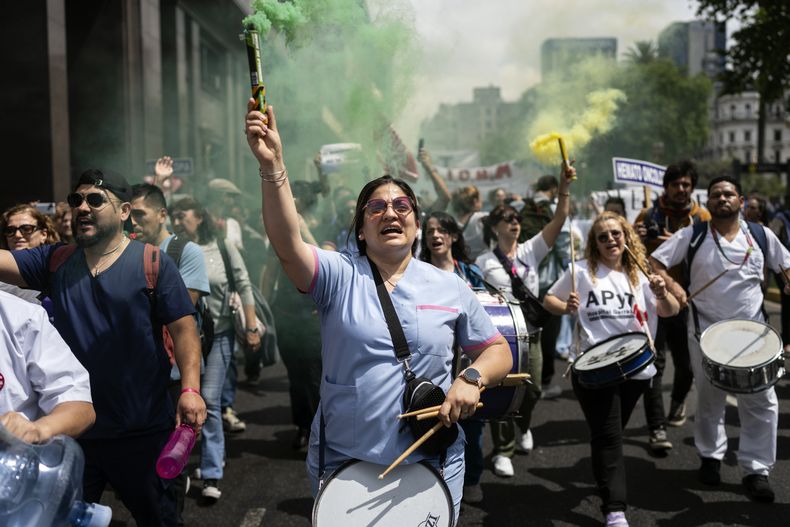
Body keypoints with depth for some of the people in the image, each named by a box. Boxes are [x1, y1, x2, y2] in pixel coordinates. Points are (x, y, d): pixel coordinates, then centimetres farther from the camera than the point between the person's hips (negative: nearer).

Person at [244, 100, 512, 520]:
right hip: (341, 463, -1)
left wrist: (472, 378, -14)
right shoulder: (339, 276, -5)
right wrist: (272, 167, -36)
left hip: (432, 464, 1)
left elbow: (498, 351, 8)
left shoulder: (450, 288, 1)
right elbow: (287, 245, -24)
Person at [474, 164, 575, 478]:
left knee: (532, 390, 12)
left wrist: (564, 187, -20)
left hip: (529, 333, 3)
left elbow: (559, 221, -8)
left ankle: (523, 427, 42)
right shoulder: (483, 263, -2)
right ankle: (502, 451, 13)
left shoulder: (530, 250, 3)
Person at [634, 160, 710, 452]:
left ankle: (678, 401, 44)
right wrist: (636, 239, -19)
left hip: (686, 299, 2)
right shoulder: (649, 215, 2)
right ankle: (657, 428, -3)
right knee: (655, 362, -7)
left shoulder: (702, 217, 3)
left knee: (686, 362, 14)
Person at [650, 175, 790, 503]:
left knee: (761, 402, -2)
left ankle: (756, 469, 10)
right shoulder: (691, 235, -1)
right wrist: (672, 286, -19)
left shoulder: (761, 236, 5)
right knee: (709, 400, 12)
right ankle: (710, 456, 31)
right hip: (706, 332, -1)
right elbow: (654, 263, -3)